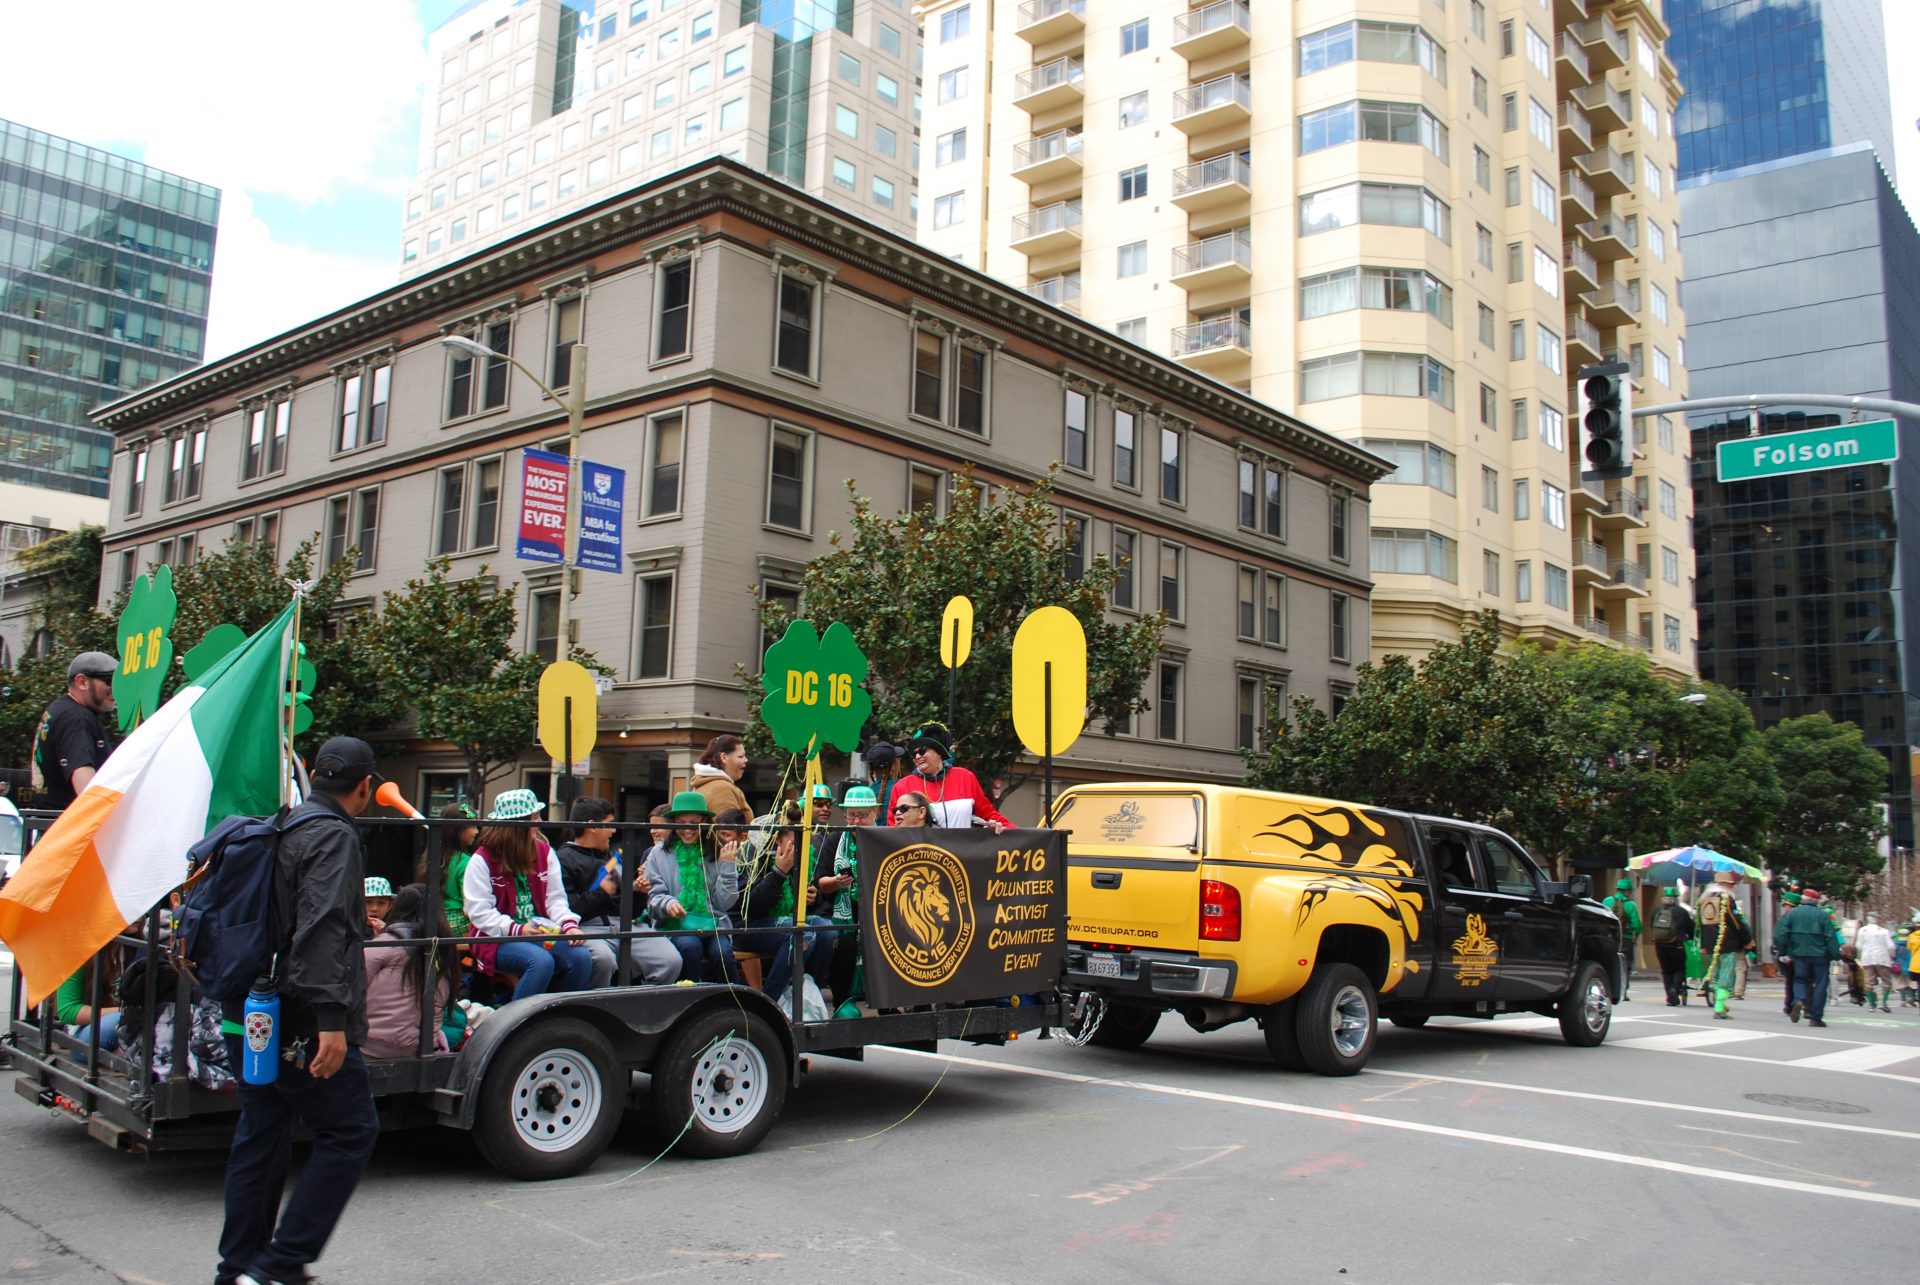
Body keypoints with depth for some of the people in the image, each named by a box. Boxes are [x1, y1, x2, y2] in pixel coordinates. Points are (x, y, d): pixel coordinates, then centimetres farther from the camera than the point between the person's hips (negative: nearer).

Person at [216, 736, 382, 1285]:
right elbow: (322, 930, -25)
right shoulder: (334, 837, -14)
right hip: (298, 1025, -9)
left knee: (261, 1136, 18)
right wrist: (331, 1019, -28)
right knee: (351, 1132, -1)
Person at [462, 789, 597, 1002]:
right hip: (498, 939, -5)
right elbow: (480, 912, -11)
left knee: (581, 957, -21)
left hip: (542, 933, 5)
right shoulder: (482, 861, -4)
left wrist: (569, 925, -12)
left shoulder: (544, 851, 11)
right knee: (541, 961, -34)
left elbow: (555, 898, 8)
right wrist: (517, 930, -22)